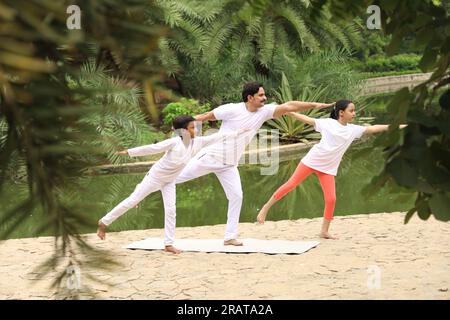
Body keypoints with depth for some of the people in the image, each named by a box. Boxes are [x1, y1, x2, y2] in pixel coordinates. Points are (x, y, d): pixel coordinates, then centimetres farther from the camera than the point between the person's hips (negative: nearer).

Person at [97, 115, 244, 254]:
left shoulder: (197, 142, -12)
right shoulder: (174, 142, -29)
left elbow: (217, 136, -8)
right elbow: (152, 148, -25)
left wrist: (239, 132, -5)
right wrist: (129, 152, -20)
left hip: (169, 181, 5)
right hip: (155, 176, -5)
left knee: (171, 210, -3)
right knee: (132, 200, -1)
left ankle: (168, 244, 2)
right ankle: (104, 222, 10)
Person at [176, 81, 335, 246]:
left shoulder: (264, 111, -4)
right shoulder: (232, 109, -18)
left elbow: (289, 106, -8)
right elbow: (207, 116, -9)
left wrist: (315, 105, -13)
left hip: (229, 165, 5)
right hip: (211, 157, -5)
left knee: (236, 196, 0)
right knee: (179, 175, -3)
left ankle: (230, 237, 7)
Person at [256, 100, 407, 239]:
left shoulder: (353, 129, 4)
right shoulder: (328, 123, -4)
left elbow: (373, 128, 2)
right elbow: (307, 119, -1)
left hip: (328, 168, 3)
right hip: (312, 161, -3)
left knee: (331, 199, -5)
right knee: (291, 184, -6)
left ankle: (324, 231, 8)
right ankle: (265, 208, 5)